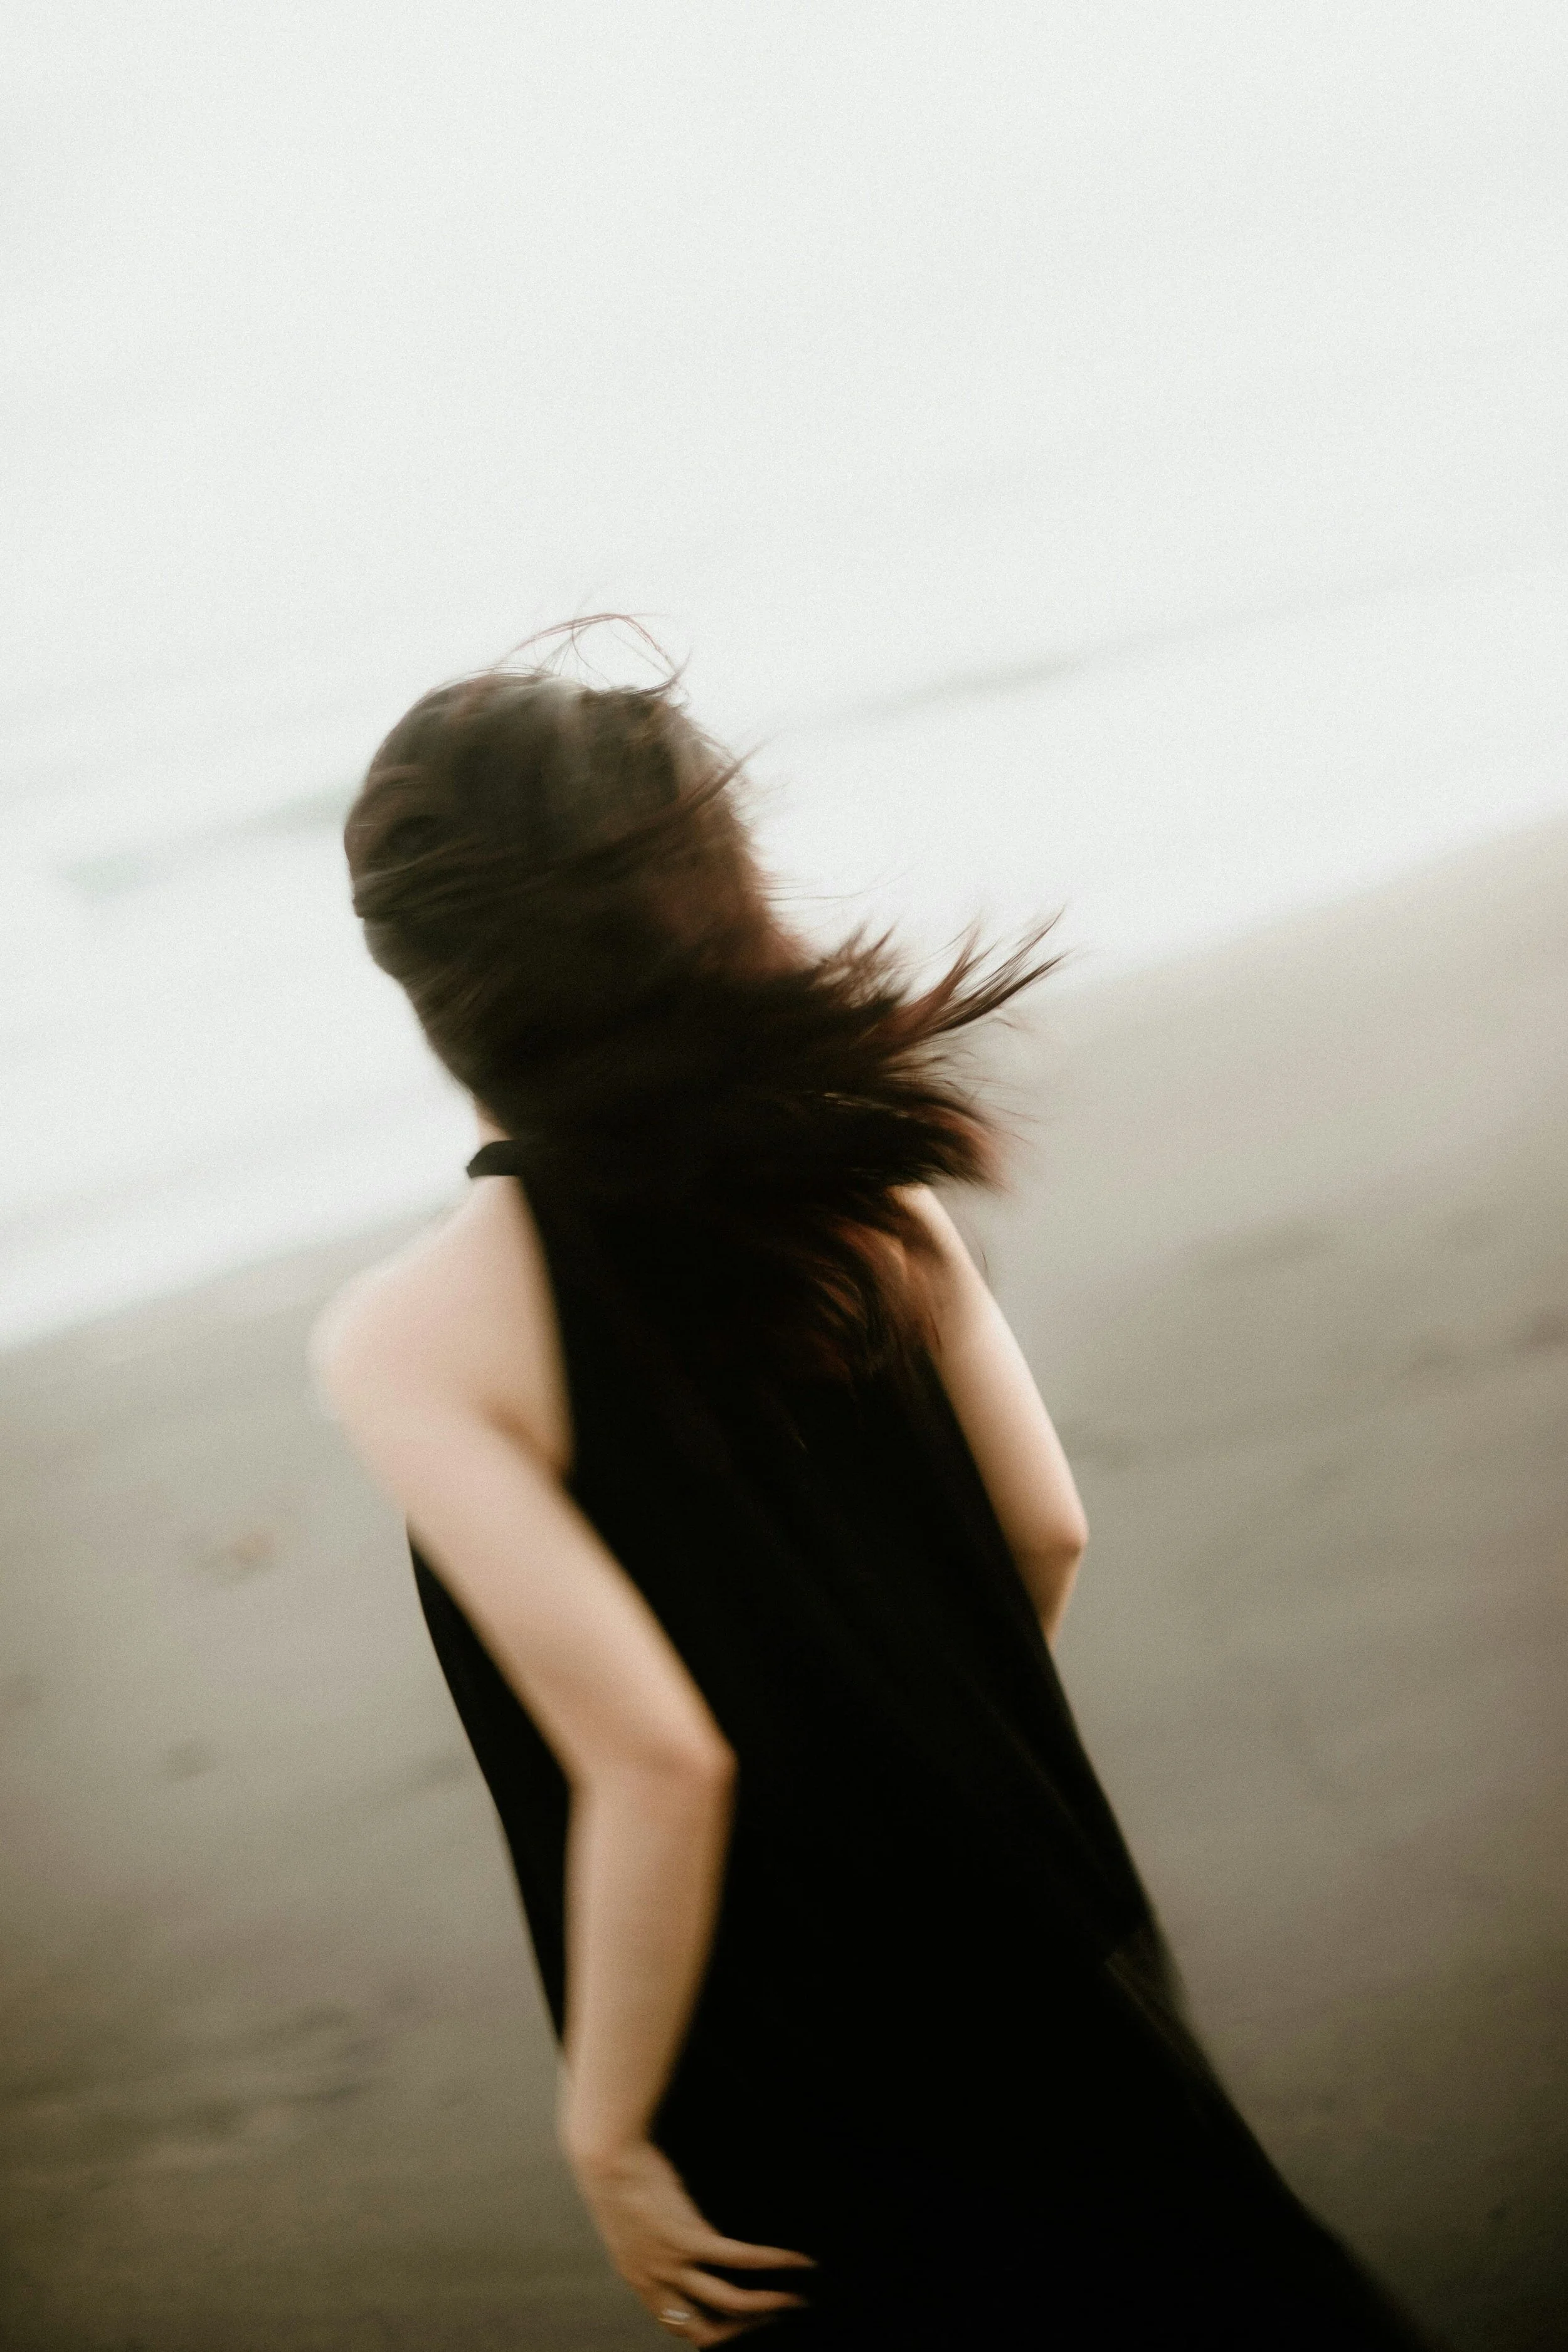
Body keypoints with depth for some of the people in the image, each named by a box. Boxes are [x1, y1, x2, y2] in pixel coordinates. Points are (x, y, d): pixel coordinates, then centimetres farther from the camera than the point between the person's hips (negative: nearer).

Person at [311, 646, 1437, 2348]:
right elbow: (1046, 1533, -3)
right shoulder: (843, 1169, -10)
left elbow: (654, 1754, -29)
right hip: (1020, 1930, 4)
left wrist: (606, 2129, -16)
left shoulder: (409, 1344, -24)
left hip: (785, 2056, -4)